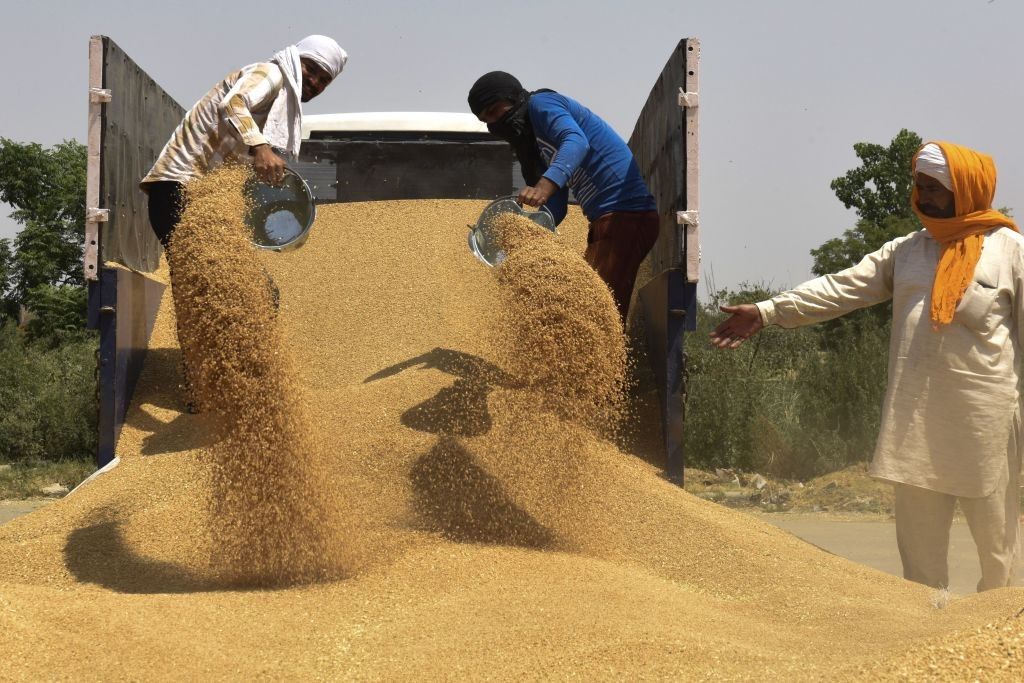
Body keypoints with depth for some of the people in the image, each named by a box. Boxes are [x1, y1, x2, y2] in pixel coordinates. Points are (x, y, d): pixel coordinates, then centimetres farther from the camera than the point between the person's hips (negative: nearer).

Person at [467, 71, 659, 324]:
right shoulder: (535, 142, 24)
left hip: (625, 214, -11)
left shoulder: (540, 103, -3)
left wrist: (545, 185, -40)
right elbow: (555, 209, 17)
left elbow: (577, 141, -24)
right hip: (606, 219, 11)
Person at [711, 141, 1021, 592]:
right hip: (915, 419, 4)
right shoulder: (906, 250, 13)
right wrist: (768, 311, -2)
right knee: (918, 539, 9)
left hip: (984, 418, -4)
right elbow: (843, 289, 7)